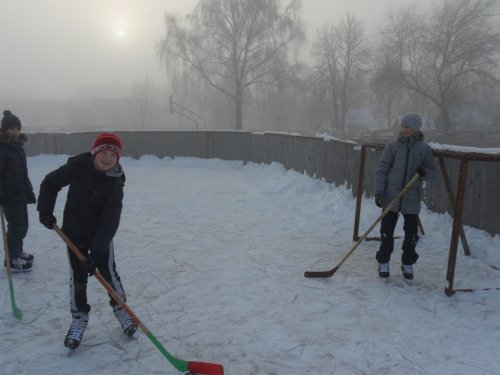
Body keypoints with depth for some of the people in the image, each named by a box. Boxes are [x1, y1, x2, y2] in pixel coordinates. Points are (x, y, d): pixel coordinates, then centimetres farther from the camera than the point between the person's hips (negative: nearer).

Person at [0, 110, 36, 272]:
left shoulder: (17, 146, 11)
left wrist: (29, 190, 23)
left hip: (21, 193, 8)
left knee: (22, 224, 18)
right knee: (16, 226, -3)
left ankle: (17, 251, 36)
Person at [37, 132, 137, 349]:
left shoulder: (115, 183, -20)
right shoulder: (76, 167, -17)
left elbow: (110, 220, -22)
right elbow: (50, 184, 1)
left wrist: (97, 252, -26)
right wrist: (45, 211, -3)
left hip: (101, 235, -1)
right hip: (74, 233, 1)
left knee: (109, 273, 7)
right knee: (77, 277, 8)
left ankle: (120, 308, 30)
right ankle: (79, 317, 27)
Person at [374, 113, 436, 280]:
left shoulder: (424, 149, 0)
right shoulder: (393, 146, -3)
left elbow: (432, 170, 9)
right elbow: (381, 170, -2)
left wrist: (424, 172, -16)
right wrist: (379, 192, -11)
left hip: (412, 198, 1)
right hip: (391, 197, -1)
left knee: (411, 233, 8)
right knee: (386, 231, 4)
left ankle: (407, 264, 25)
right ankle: (383, 262, 19)